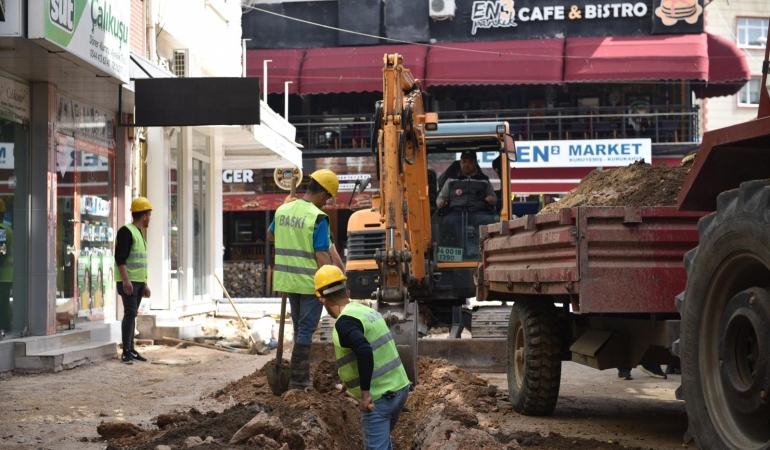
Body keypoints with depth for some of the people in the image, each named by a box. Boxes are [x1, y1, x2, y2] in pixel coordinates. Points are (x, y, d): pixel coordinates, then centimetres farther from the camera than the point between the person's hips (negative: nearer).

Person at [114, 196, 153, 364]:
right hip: (128, 282, -9)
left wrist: (145, 284, 23)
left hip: (138, 282, 9)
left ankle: (131, 350, 15)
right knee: (130, 313, -13)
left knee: (132, 314, 11)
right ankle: (126, 352, -13)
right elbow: (120, 257, -20)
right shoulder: (126, 231, -11)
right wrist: (126, 280, -26)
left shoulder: (139, 233, 19)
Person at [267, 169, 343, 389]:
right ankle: (297, 377, 1)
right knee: (306, 329, 1)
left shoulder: (283, 210, 4)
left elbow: (271, 235, 23)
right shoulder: (318, 218, -17)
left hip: (289, 279, 7)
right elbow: (322, 256, -18)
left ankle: (302, 374, 23)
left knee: (300, 328, 18)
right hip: (311, 281, -7)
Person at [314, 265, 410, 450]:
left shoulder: (345, 321, -16)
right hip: (399, 387, 9)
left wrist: (365, 393, -26)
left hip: (379, 397, -9)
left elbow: (364, 352, -32)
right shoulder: (367, 310, 11)